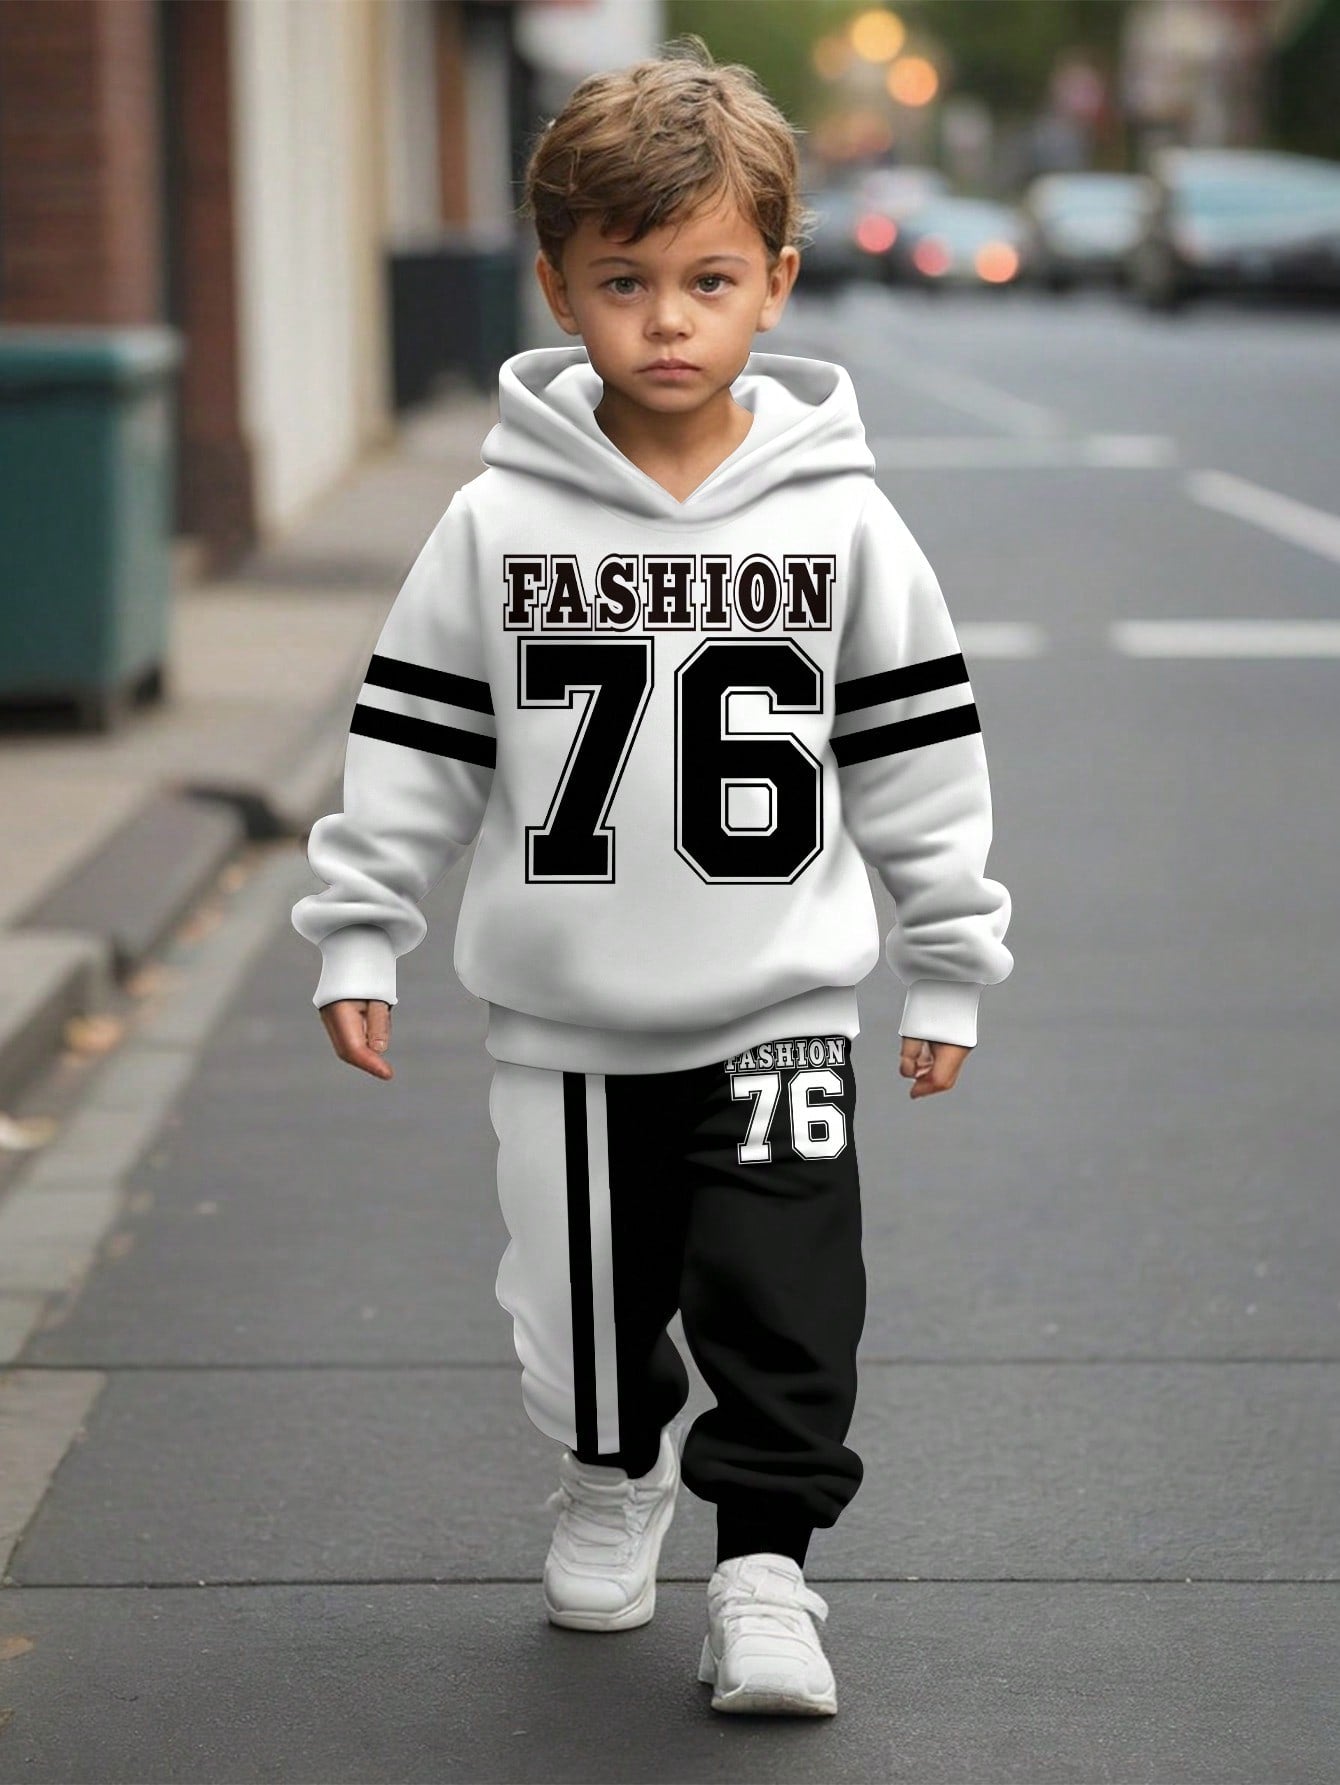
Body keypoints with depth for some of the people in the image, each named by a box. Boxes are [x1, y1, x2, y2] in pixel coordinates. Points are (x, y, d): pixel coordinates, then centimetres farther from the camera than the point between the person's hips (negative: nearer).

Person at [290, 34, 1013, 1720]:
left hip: (779, 1004, -1)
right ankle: (613, 1477, 42)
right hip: (567, 1019, 1)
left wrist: (949, 962, 4)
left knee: (788, 1301, -8)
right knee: (589, 1307, 14)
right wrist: (356, 934, -1)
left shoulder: (836, 515, -5)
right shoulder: (500, 519, -6)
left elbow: (918, 751, 2)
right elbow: (413, 742, 1)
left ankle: (762, 1564, 8)